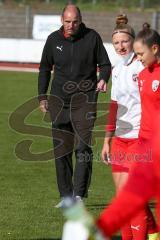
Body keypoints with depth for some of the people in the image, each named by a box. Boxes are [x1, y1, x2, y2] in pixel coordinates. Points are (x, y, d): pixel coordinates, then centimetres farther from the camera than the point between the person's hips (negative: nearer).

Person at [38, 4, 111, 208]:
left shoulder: (92, 37, -1)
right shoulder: (53, 40, 5)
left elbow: (105, 64, 6)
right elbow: (45, 69, 16)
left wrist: (103, 79, -15)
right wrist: (42, 97, 11)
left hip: (85, 100, -3)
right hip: (59, 101, 3)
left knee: (83, 146, -15)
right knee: (61, 150, 4)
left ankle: (79, 194, -17)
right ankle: (65, 196, 12)